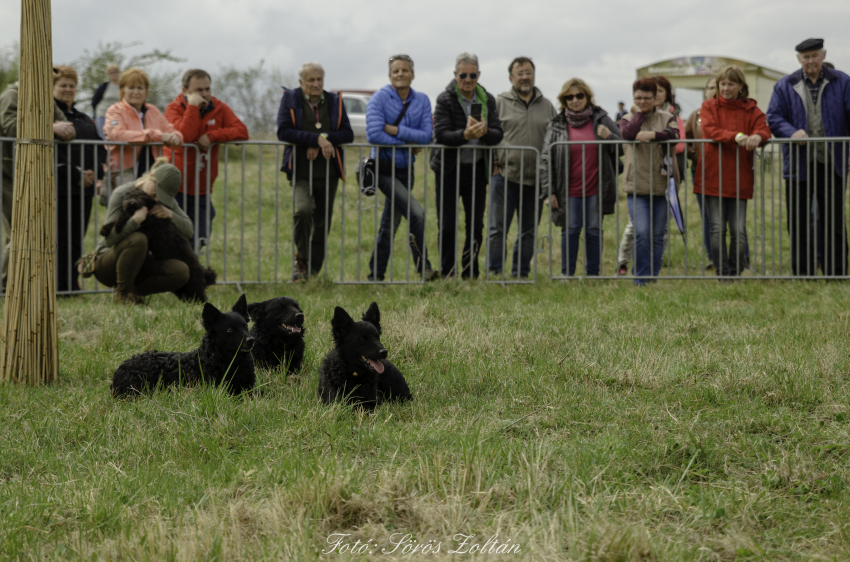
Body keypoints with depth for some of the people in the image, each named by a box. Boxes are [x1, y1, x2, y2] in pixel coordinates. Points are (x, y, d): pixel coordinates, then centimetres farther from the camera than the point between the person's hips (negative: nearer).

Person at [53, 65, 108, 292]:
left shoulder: (84, 119, 22)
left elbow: (100, 148, 17)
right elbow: (52, 152, -14)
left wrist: (97, 171, -3)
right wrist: (76, 174, -15)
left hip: (84, 188, 7)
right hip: (60, 187, -7)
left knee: (77, 238, 7)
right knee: (61, 238, -7)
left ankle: (73, 283, 13)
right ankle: (61, 286, -5)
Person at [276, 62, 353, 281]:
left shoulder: (335, 101, 10)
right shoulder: (290, 99, 2)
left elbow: (348, 134, 1)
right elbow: (284, 131, -12)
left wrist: (325, 140, -15)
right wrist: (317, 138, -19)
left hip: (328, 173, 3)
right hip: (300, 171, -3)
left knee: (322, 222, 6)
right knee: (303, 210, -26)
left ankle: (313, 272, 17)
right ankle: (301, 260, -7)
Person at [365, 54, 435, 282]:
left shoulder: (421, 100, 4)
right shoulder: (379, 98, -8)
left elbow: (426, 135, -6)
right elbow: (373, 134, -20)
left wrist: (394, 130, -15)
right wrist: (407, 145, -13)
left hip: (405, 168, 5)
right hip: (385, 167, -5)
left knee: (390, 224, 10)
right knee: (416, 213, -20)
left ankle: (376, 275, 19)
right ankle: (423, 266, -11)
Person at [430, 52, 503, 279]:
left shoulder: (487, 100, 5)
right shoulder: (445, 99, -7)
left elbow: (498, 135, -2)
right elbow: (441, 134, -17)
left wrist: (484, 132, -25)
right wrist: (465, 135, -34)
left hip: (477, 168, 3)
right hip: (449, 169, -3)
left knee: (476, 226, 5)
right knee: (447, 226, 0)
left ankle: (470, 275, 16)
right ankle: (447, 275, 8)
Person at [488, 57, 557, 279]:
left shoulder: (547, 106, 12)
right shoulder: (499, 103, 3)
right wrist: (494, 165, -6)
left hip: (536, 180, 3)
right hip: (505, 177, -3)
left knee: (528, 231, 9)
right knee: (498, 228, -4)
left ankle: (521, 274, 17)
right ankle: (494, 273, 1)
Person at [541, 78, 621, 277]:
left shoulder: (601, 119, 5)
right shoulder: (557, 125, 2)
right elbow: (547, 159, 2)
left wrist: (609, 137, -11)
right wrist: (548, 191, -4)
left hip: (596, 188, 1)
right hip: (569, 190, -1)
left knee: (594, 231, 5)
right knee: (570, 230, 0)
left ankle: (593, 274, 14)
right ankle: (567, 275, 9)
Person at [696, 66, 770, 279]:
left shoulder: (750, 109, 10)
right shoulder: (709, 106, 7)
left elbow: (764, 129, -6)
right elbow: (710, 130, -12)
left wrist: (757, 136, -32)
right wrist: (736, 136, -29)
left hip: (739, 179, 1)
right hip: (713, 177, -1)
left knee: (739, 230, -2)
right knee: (717, 229, -1)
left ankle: (736, 273, 10)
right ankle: (722, 273, 5)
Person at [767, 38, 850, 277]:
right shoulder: (785, 86, 8)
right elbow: (774, 118, 2)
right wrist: (791, 133, -19)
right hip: (798, 165, 1)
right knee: (798, 223, 3)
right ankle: (803, 274, 10)